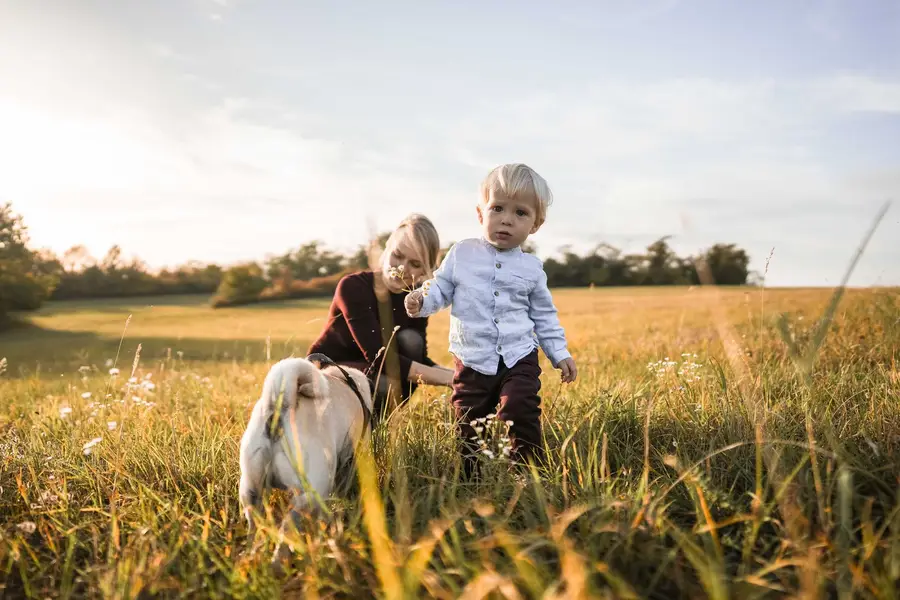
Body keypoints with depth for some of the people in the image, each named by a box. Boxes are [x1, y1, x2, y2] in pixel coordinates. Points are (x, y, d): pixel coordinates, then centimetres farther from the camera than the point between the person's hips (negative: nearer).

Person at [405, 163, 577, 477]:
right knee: (469, 426, 4)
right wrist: (420, 301, -16)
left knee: (520, 413, -18)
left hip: (519, 359, 0)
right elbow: (440, 289, 6)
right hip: (472, 362, 1)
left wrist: (560, 353, 8)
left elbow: (544, 316, 13)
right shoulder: (461, 254, 3)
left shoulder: (531, 267, 6)